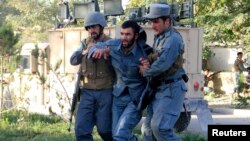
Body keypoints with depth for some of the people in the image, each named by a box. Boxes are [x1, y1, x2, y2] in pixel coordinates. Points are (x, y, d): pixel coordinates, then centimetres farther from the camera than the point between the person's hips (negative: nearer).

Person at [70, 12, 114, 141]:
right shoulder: (85, 43, 9)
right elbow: (73, 60, -4)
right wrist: (85, 52, -21)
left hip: (106, 92, -3)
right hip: (87, 92, 4)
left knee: (104, 129, 2)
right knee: (81, 129, -4)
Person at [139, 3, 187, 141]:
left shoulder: (173, 39, -18)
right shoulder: (159, 37, 11)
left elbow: (162, 64, -26)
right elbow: (154, 57, 16)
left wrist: (145, 72, -10)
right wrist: (146, 62, -7)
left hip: (172, 89, -10)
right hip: (160, 88, 10)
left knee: (160, 126, -18)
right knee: (148, 128, 8)